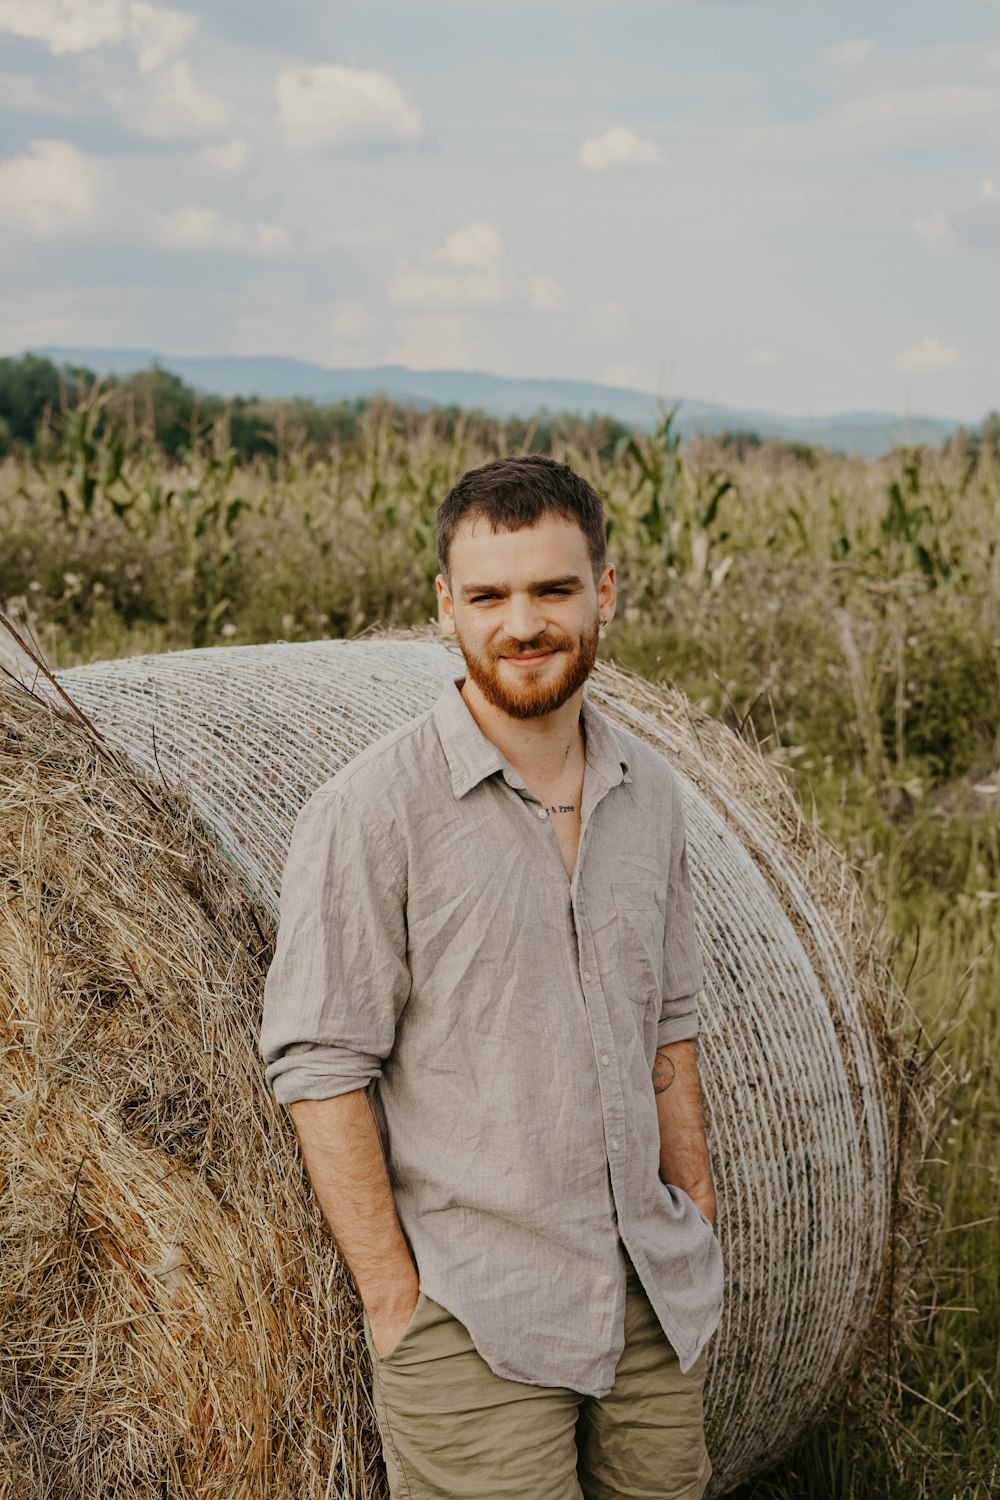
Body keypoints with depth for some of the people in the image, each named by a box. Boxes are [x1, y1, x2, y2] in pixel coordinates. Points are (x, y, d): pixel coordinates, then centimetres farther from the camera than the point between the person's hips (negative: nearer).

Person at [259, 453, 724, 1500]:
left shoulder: (648, 793, 6)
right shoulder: (369, 812, -14)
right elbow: (317, 1069, -14)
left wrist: (698, 1229, 11)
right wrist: (395, 1304, -14)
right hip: (474, 1325, -6)